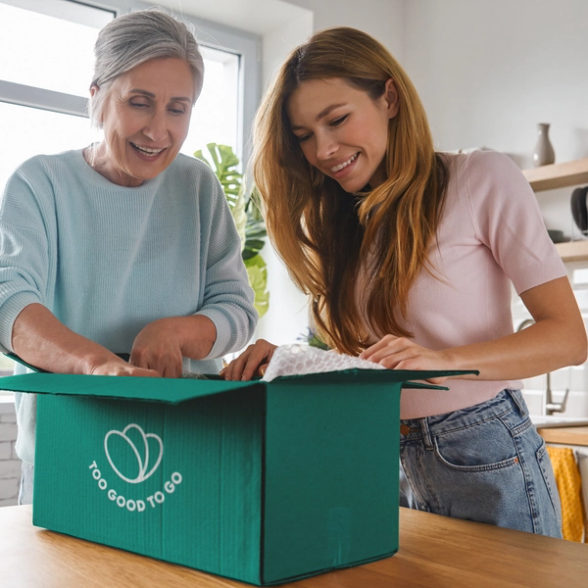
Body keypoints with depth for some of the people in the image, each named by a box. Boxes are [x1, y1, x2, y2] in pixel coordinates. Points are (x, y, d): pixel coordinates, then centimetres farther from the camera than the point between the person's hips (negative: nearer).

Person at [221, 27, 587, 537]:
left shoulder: (482, 179, -8)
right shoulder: (342, 221, 10)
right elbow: (357, 354, 9)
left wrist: (444, 361, -26)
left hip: (486, 458, -5)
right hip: (395, 469, 5)